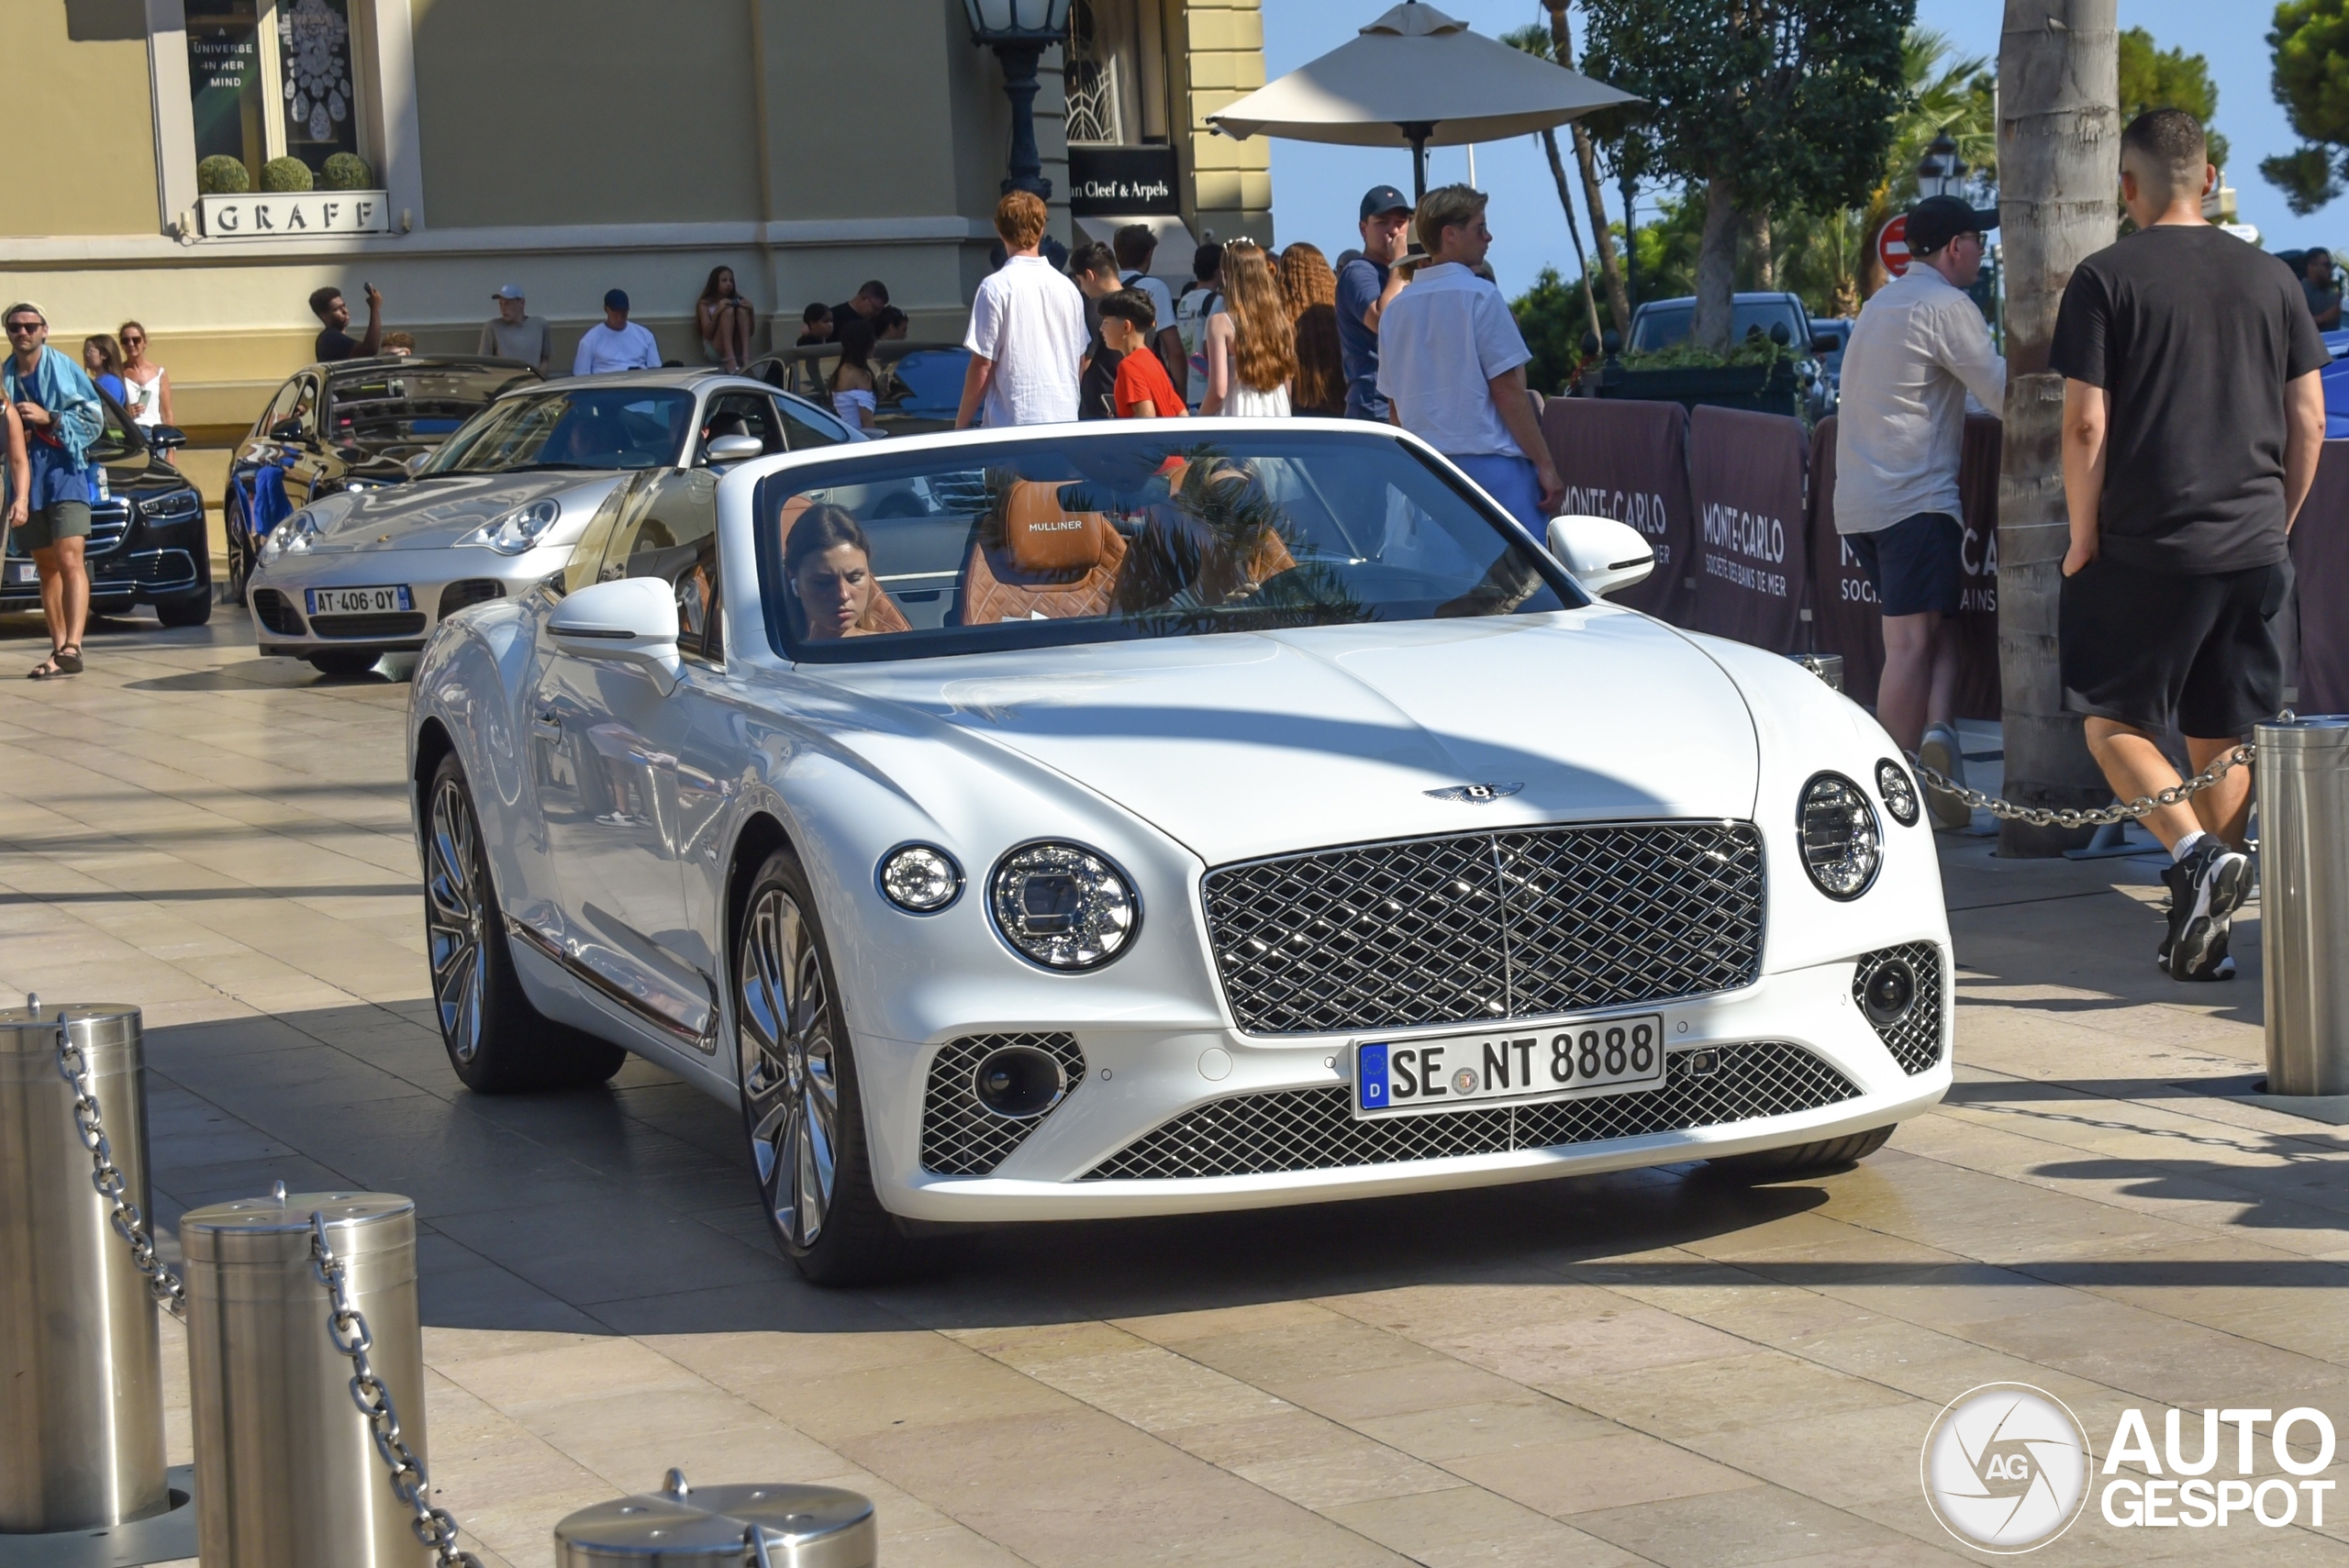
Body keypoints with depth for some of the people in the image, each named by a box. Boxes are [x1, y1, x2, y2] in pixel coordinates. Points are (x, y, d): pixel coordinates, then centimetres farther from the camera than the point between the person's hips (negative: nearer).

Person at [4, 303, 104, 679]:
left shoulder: (63, 369, 1)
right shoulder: (6, 376, 11)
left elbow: (94, 417, -2)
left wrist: (48, 418, -12)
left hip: (64, 470, -5)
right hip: (25, 475, 5)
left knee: (70, 561, -16)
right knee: (47, 568, 9)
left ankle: (72, 647, -27)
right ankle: (59, 648, 14)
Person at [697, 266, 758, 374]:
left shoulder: (738, 301, 17)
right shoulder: (705, 304, 7)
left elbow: (751, 331, 11)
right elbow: (707, 334, -5)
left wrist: (751, 311, -5)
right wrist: (717, 312, -18)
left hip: (737, 351, 3)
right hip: (715, 351, -3)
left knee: (742, 310, -15)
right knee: (728, 310, -22)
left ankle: (746, 357, -35)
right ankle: (730, 360, -44)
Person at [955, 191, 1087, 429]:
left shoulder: (996, 287, -9)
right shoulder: (1067, 287, 9)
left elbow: (982, 365, -9)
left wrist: (961, 422, 0)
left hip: (1014, 421, -5)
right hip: (1064, 419, 6)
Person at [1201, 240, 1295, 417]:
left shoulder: (1221, 323, -9)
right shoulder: (1280, 319, 4)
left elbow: (1219, 390, -11)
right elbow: (1288, 383, 10)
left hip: (1239, 417, -5)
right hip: (1277, 415, 5)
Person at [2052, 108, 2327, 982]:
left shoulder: (2106, 280, -6)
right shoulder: (2270, 279, 8)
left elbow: (2086, 426, -11)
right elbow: (2308, 422, 8)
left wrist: (2083, 542, -2)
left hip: (2147, 548, -4)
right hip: (2253, 549, 5)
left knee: (2114, 722, 7)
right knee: (2225, 737, 11)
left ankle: (2196, 854, -17)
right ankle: (2207, 936, 12)